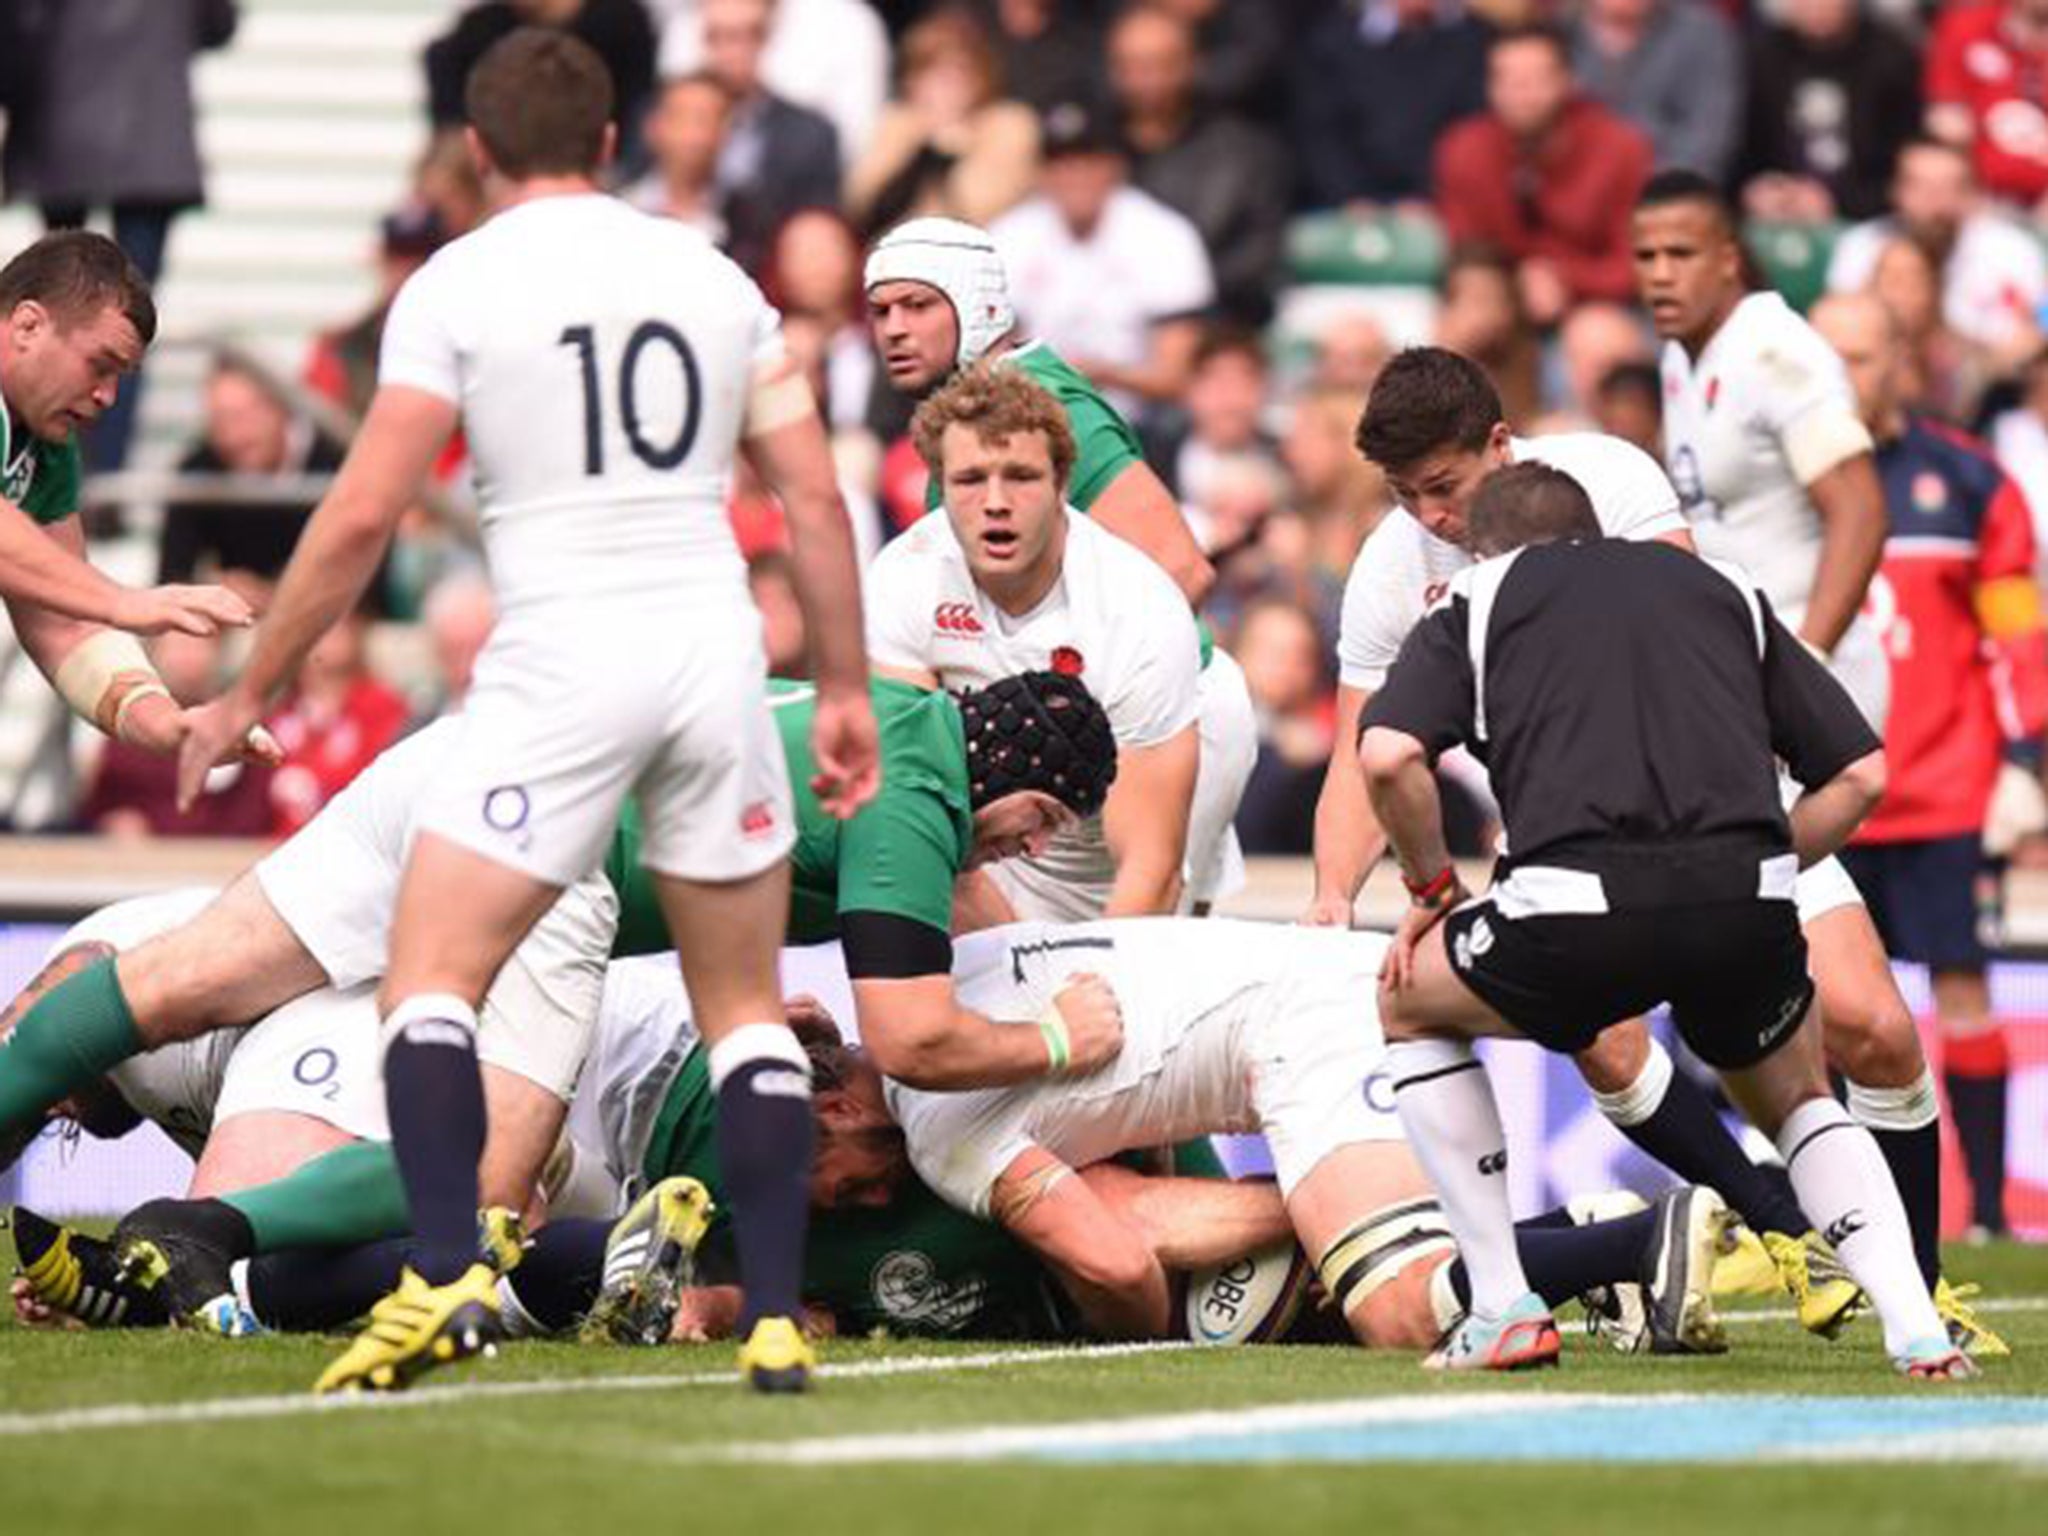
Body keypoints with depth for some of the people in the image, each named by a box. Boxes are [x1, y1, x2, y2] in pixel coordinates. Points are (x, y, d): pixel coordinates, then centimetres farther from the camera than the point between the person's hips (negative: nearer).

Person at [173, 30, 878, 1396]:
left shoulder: (456, 285, -2)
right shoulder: (713, 276, 10)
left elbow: (362, 517, -6)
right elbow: (814, 492, 8)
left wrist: (251, 692, 3)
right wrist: (846, 690, 16)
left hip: (558, 668, -4)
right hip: (715, 653, 4)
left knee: (430, 979, 2)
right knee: (747, 1010, 13)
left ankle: (447, 1275, -18)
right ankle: (780, 1320, 5)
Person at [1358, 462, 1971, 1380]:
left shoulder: (1477, 602, 21)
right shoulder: (1725, 590, 29)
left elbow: (1387, 754, 2)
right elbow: (1861, 772, 21)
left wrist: (1431, 888, 17)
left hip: (1577, 907, -3)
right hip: (1747, 902, 3)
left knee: (1409, 1002, 28)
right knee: (1797, 1103, 32)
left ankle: (1504, 1311, 20)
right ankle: (1917, 1329, 10)